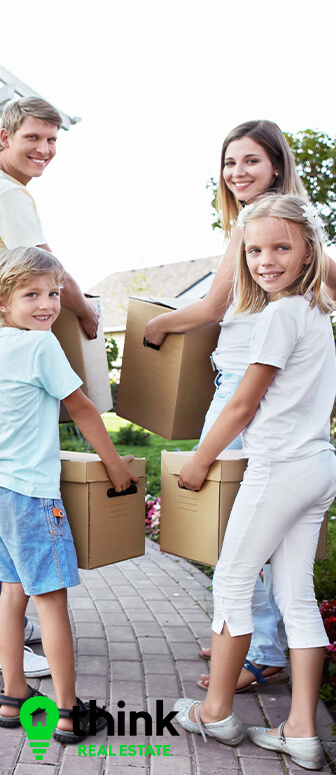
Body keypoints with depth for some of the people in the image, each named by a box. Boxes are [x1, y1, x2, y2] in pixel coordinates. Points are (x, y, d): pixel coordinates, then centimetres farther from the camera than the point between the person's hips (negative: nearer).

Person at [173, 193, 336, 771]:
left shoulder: (279, 314, -13)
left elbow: (243, 404, -11)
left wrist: (199, 460, 0)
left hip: (280, 466, -9)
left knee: (231, 583, 5)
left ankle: (216, 711, 18)